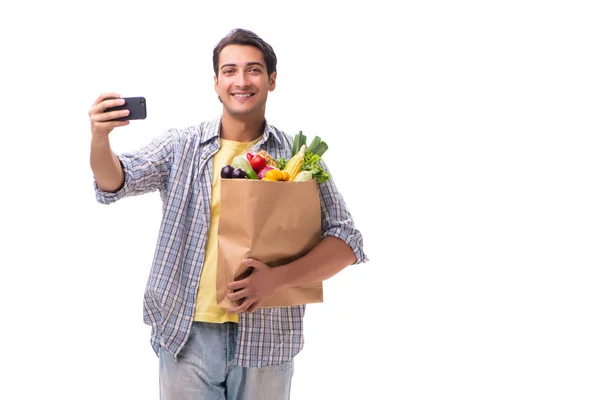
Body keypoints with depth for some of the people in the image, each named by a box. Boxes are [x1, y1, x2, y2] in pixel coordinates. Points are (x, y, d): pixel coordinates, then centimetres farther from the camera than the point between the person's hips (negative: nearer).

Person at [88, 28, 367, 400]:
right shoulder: (182, 145, 3)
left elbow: (347, 241, -3)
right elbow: (115, 183, -6)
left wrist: (278, 278, -19)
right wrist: (100, 137, -28)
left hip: (265, 340, 0)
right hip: (186, 334, 1)